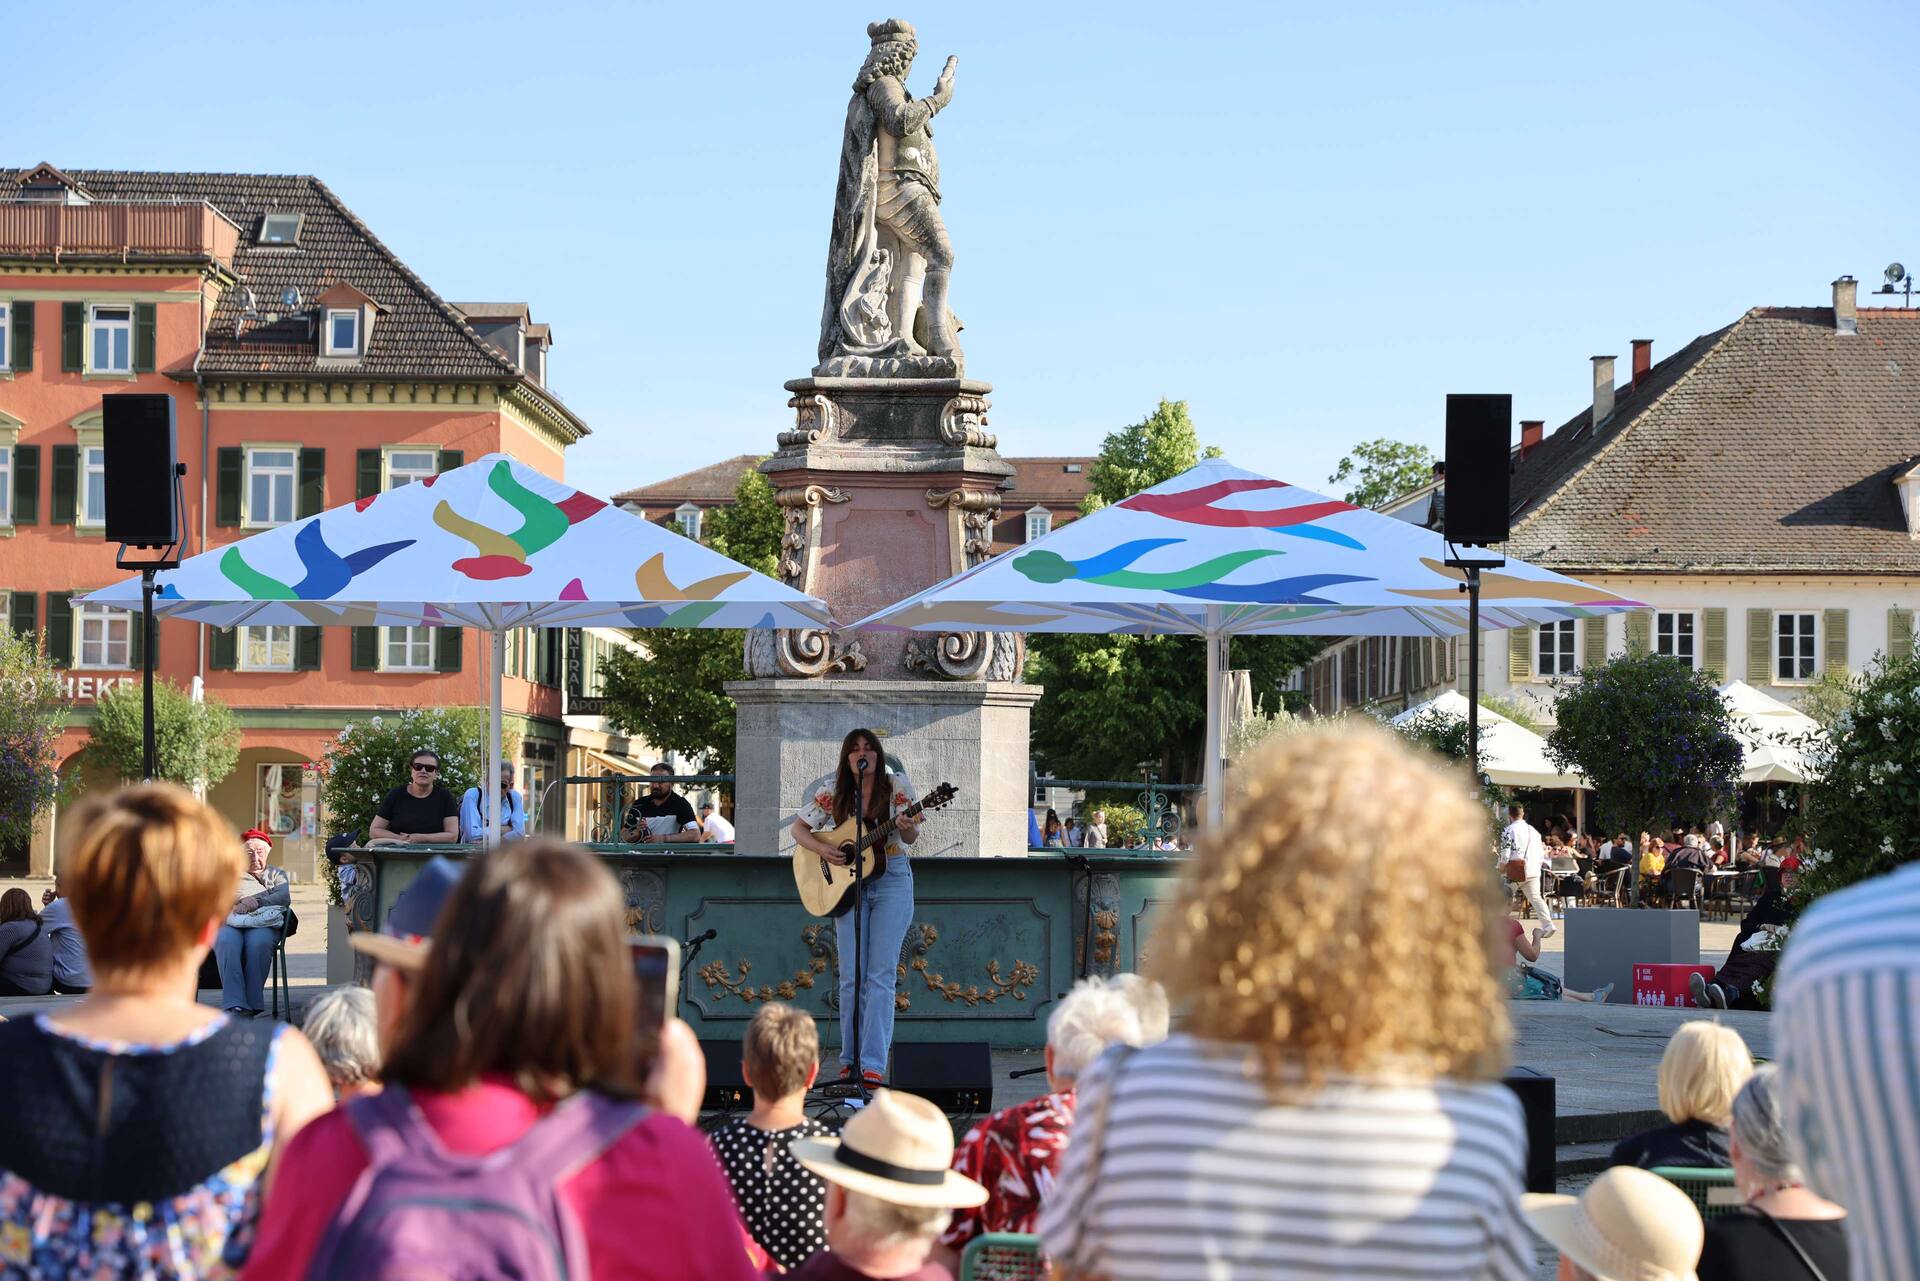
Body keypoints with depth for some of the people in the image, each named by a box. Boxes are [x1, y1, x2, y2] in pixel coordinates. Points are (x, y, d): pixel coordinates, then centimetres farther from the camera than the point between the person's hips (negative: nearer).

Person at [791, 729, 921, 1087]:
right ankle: (850, 1059, 12)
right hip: (848, 883, 2)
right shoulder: (832, 792, 2)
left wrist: (907, 828, -30)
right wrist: (821, 849, -11)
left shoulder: (896, 786, -3)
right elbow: (799, 827, 8)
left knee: (881, 974, -7)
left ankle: (873, 1063, -8)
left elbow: (911, 837, -6)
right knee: (851, 976, 2)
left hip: (892, 880, -2)